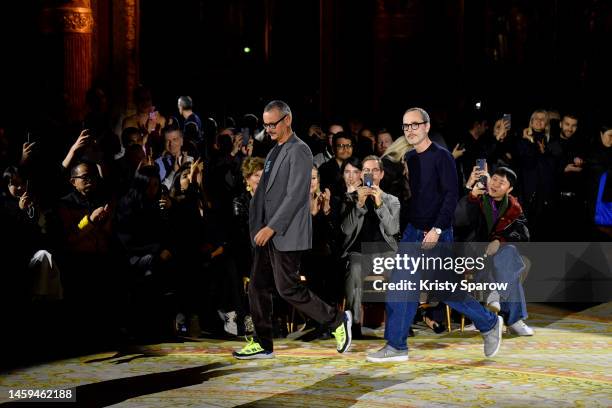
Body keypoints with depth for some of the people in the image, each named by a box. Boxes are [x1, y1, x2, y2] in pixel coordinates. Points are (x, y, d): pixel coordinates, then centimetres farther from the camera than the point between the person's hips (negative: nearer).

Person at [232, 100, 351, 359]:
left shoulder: (299, 151, -11)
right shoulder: (273, 152, 17)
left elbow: (295, 195, -19)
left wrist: (271, 228, -21)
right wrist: (256, 226, 9)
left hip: (287, 234, -9)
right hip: (267, 234, 9)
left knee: (288, 289, -7)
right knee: (258, 287, 7)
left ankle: (337, 321, 7)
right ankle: (263, 344, 15)